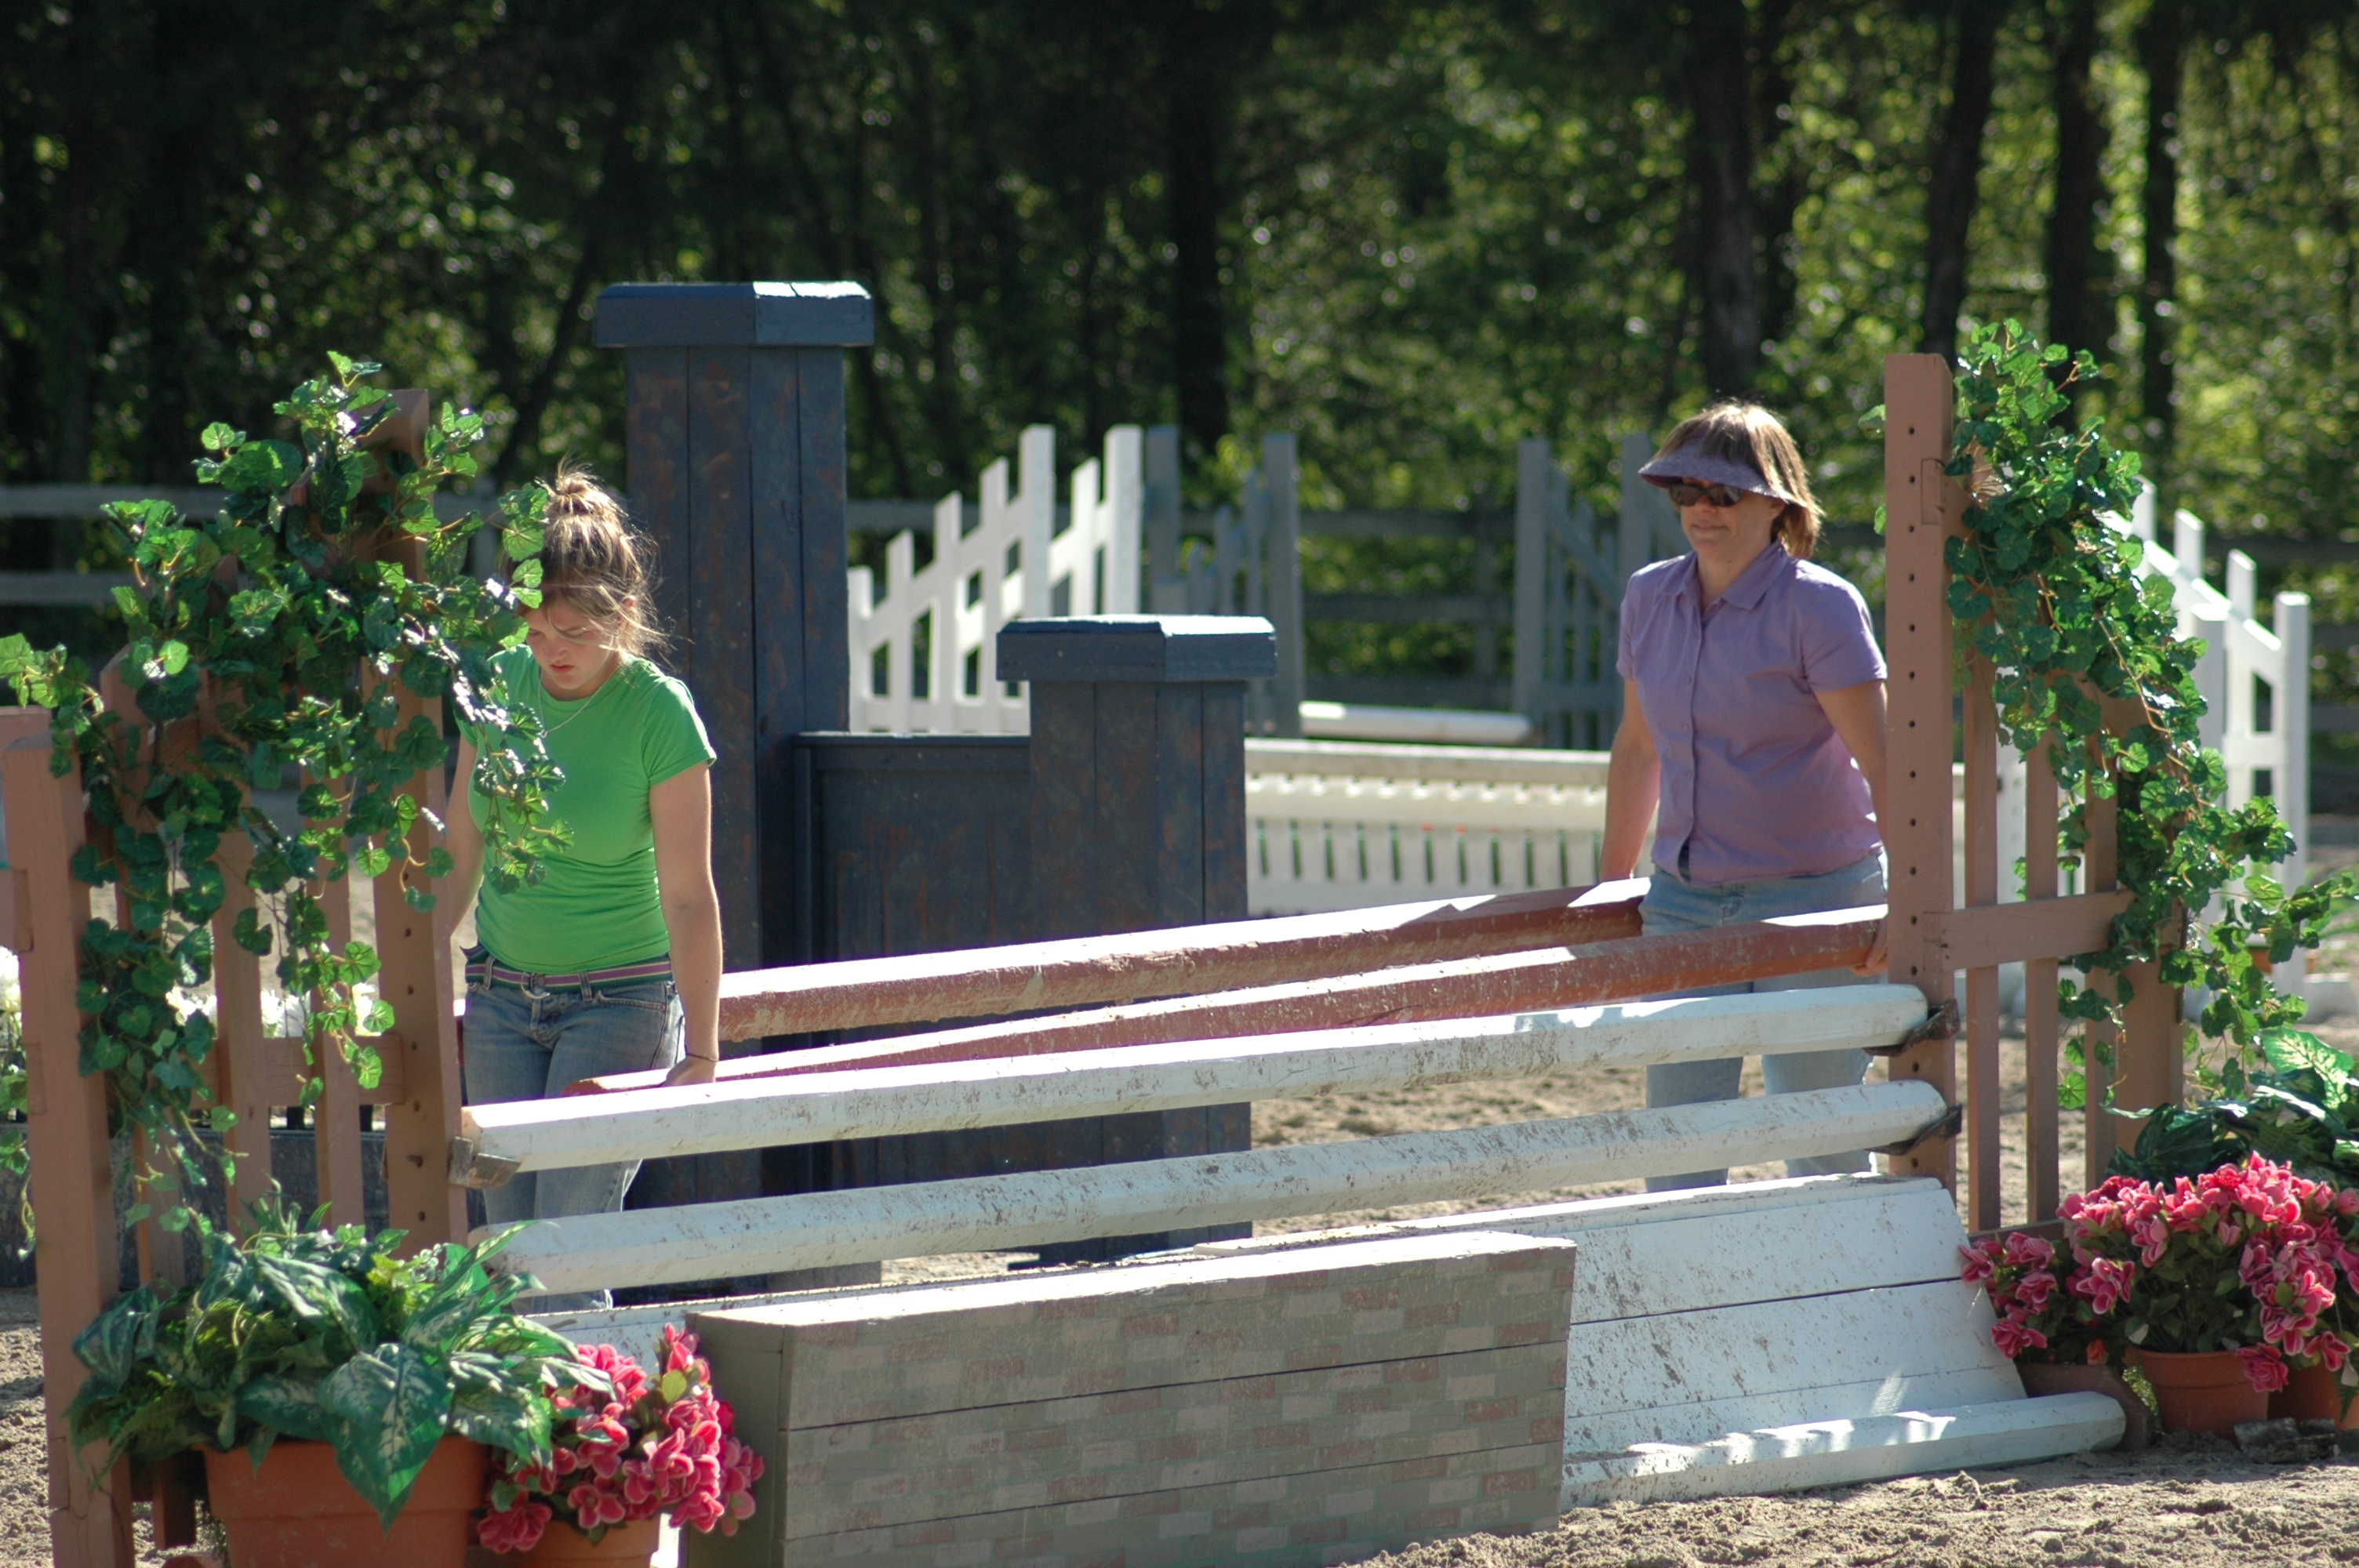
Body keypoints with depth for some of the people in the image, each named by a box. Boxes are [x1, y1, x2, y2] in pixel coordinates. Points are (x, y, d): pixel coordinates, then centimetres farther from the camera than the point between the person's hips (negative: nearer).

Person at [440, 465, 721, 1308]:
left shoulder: (658, 713, -14)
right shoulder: (501, 683, 0)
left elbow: (688, 897, -13)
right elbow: (460, 853, 11)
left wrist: (700, 1054, -15)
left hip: (618, 999, -5)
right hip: (503, 995, 5)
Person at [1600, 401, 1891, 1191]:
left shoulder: (1820, 606, -10)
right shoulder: (1651, 599, 7)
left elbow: (1881, 762, -14)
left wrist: (1902, 901, -23)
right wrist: (1611, 886, 23)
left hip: (1810, 890, -5)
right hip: (1685, 899, 5)